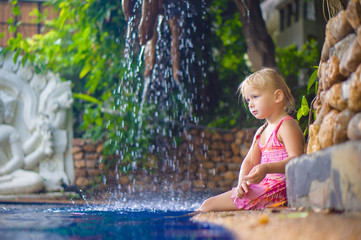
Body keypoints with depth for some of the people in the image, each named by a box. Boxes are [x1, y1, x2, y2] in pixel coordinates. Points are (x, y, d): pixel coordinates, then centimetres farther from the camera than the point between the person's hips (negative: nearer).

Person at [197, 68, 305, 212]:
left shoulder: (287, 126, -8)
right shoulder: (261, 131, 21)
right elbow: (249, 161, 14)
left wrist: (266, 168, -33)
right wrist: (242, 181, -7)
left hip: (278, 188, -9)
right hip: (263, 187, 9)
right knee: (209, 204, 8)